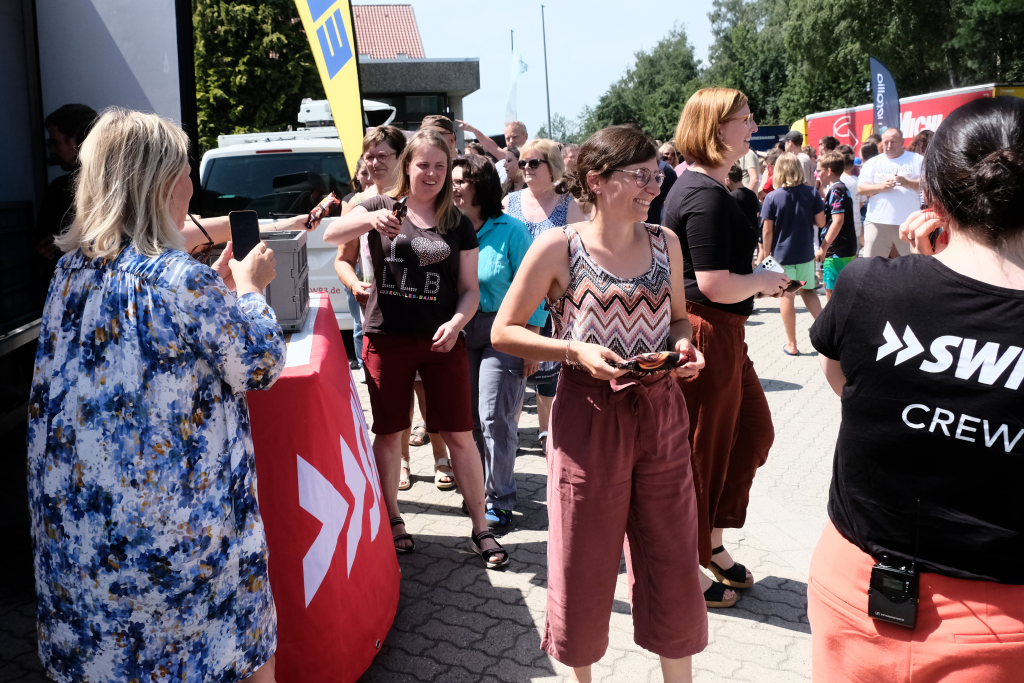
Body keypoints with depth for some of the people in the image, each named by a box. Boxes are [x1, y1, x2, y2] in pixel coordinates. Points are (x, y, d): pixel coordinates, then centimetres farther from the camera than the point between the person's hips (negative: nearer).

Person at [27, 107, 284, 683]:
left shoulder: (73, 270, 3)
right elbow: (262, 365, -9)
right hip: (180, 522, -7)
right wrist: (249, 286, 4)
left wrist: (220, 284, 16)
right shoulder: (181, 278, -21)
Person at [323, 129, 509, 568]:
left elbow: (471, 288, 5)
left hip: (442, 341, 1)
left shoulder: (458, 223, 5)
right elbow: (331, 235, -13)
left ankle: (480, 529, 13)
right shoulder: (381, 207, 2)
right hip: (386, 339, 0)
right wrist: (370, 220, -32)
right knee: (389, 432, 9)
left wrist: (455, 322, -14)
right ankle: (392, 520, 27)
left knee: (459, 433, 1)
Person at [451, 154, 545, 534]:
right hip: (461, 331, 4)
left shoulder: (511, 230, -8)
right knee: (469, 415, 10)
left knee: (494, 417, -4)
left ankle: (499, 499, 9)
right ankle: (480, 487, 29)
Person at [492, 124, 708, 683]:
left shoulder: (665, 242, 4)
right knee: (584, 562, 11)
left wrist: (685, 347, -6)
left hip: (661, 412, 4)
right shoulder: (558, 248, -9)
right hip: (590, 416, -3)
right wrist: (576, 351, -19)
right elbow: (504, 331, -6)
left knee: (672, 558, 13)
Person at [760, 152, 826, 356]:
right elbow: (821, 222, -1)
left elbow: (767, 231, -10)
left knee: (787, 297, 4)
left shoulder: (772, 198, -11)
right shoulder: (812, 193, -4)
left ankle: (792, 344, 10)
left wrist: (764, 253, 0)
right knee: (808, 291, 20)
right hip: (806, 253, 3)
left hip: (782, 254, -3)